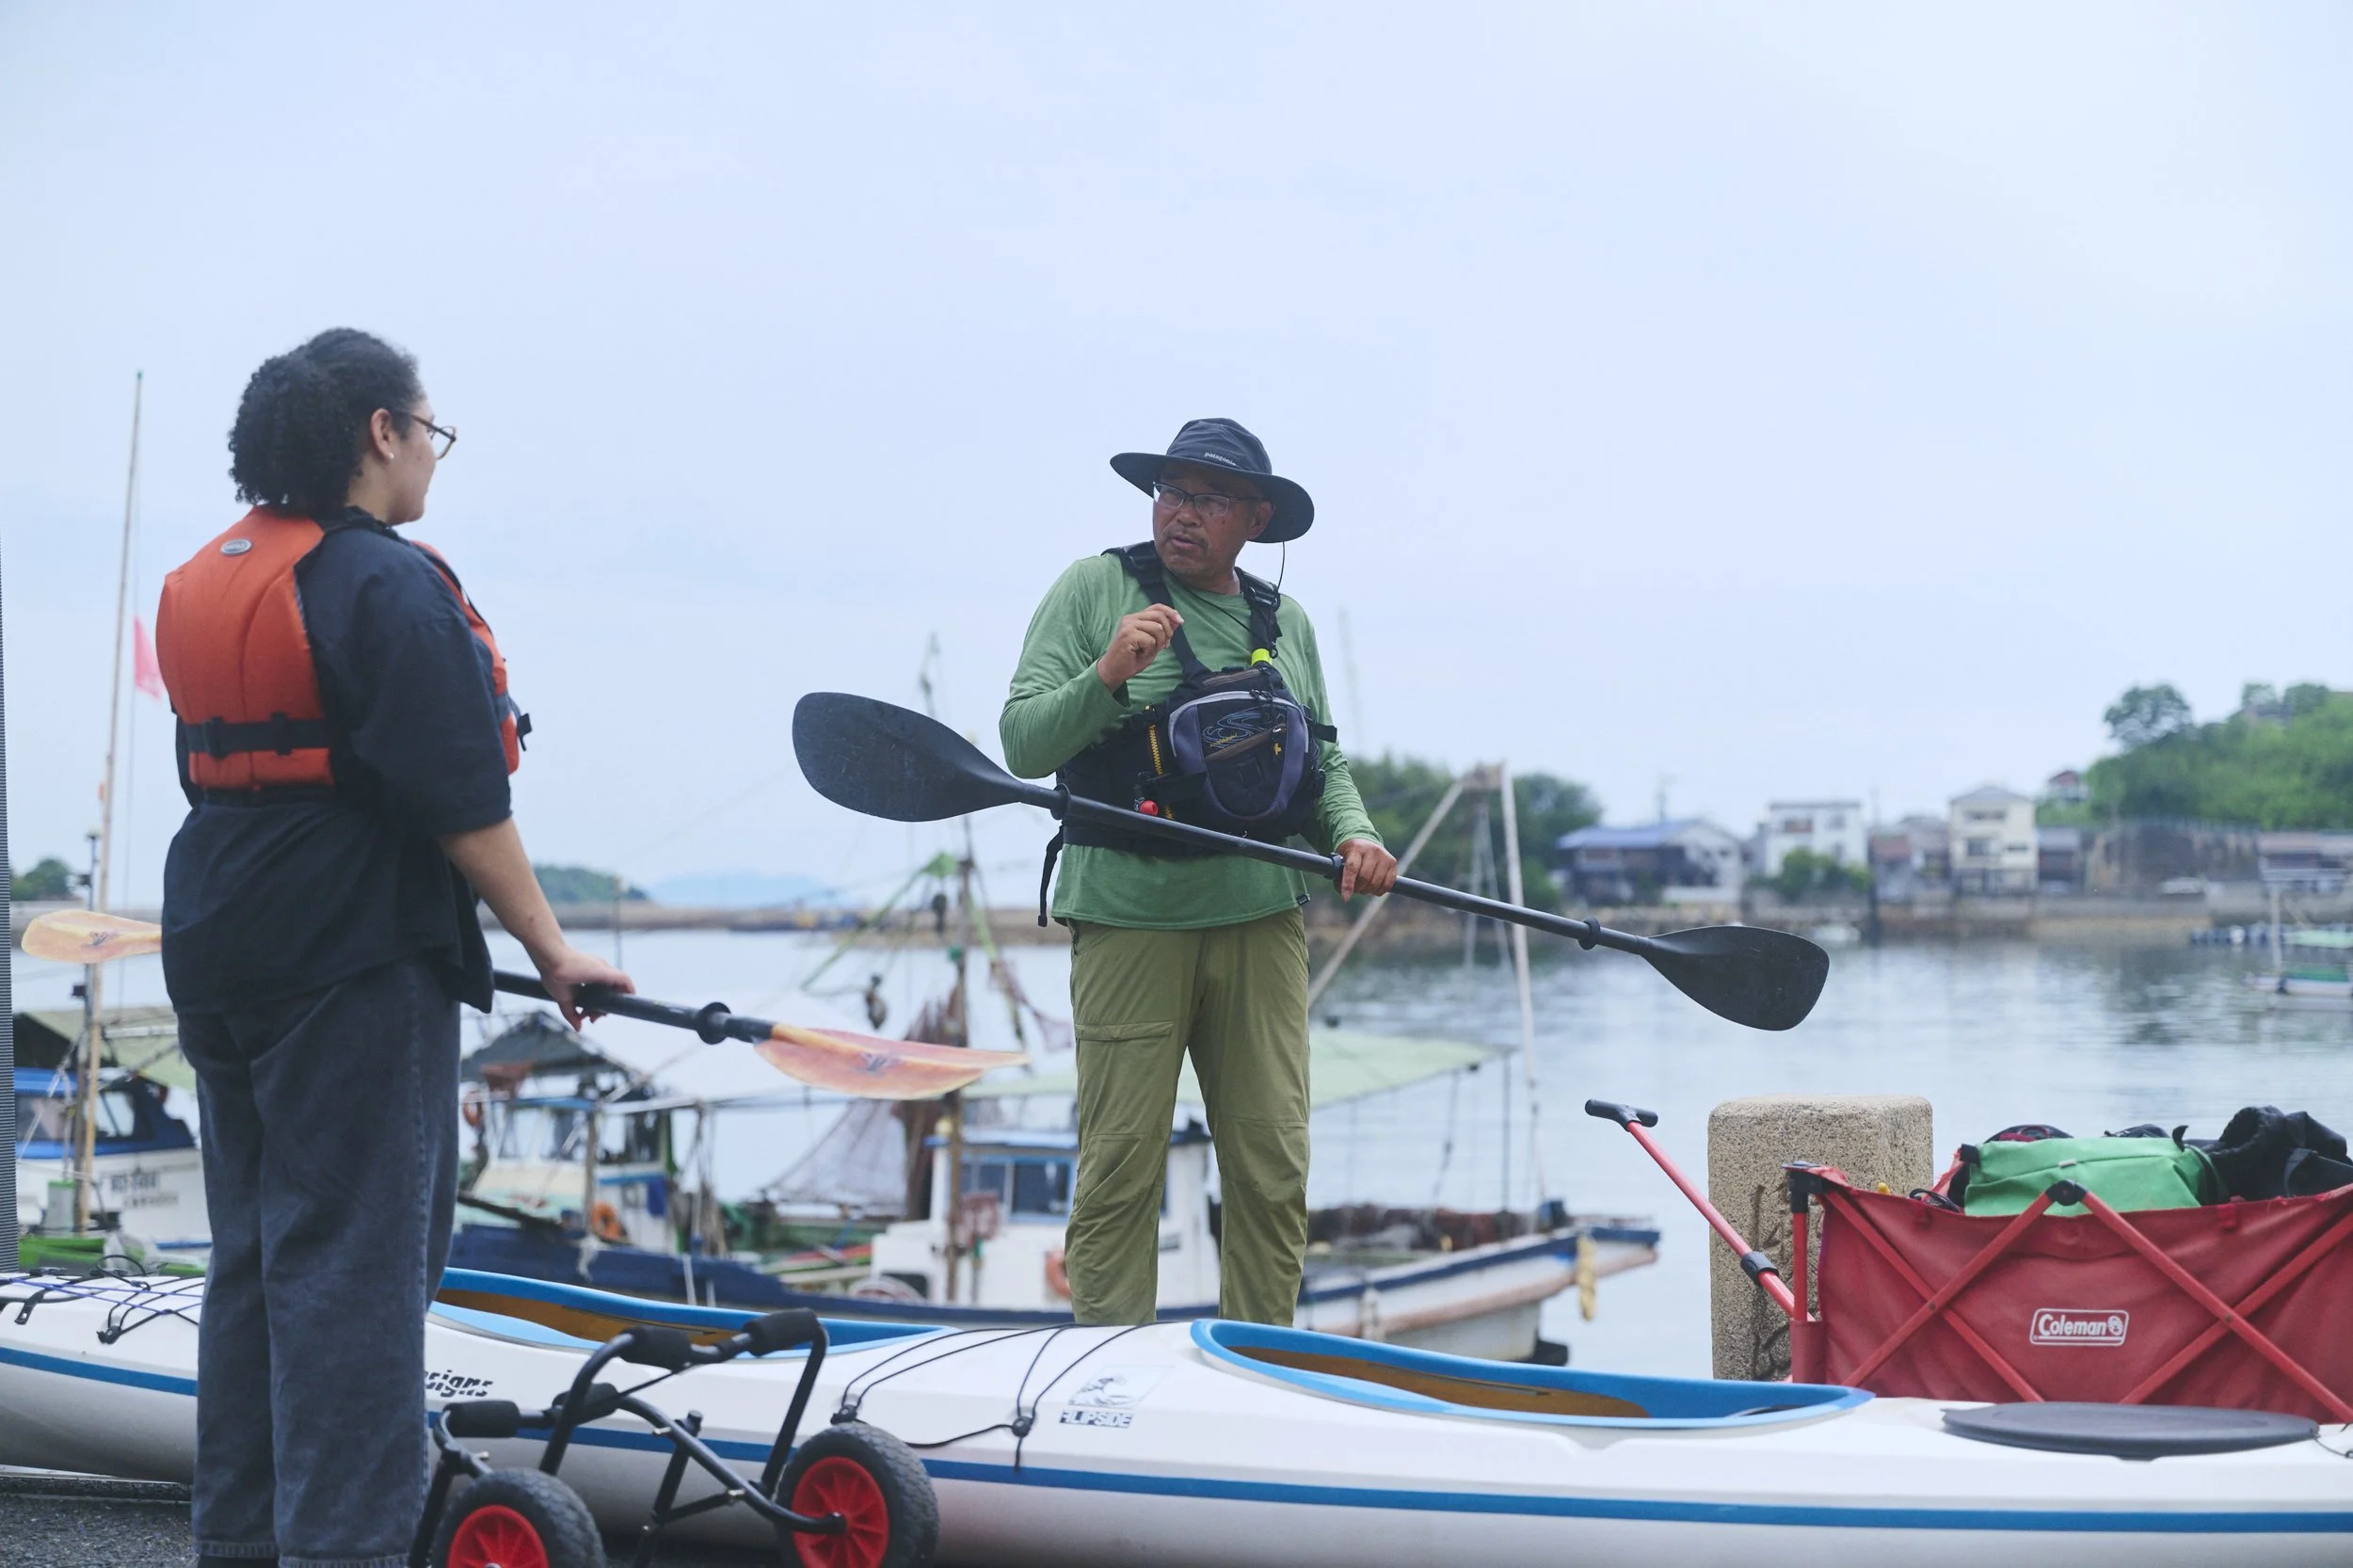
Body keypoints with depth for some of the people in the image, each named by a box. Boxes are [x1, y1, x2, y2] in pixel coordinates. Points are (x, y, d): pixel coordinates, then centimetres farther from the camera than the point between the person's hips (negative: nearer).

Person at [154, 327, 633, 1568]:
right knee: (354, 1261, -5)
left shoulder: (202, 584, 11)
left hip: (219, 954, 9)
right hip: (357, 964, -9)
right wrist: (549, 947, -11)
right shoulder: (386, 584, -15)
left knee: (254, 1254, 15)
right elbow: (458, 799, -18)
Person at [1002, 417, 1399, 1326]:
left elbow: (1325, 759, 22)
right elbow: (1023, 745, -4)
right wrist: (1106, 678, -20)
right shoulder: (1093, 591, 2)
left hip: (1262, 919, 4)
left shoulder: (1285, 622, 15)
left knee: (1273, 1168, 5)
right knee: (1120, 1171, -4)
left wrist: (1352, 833, 2)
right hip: (1130, 918, -4)